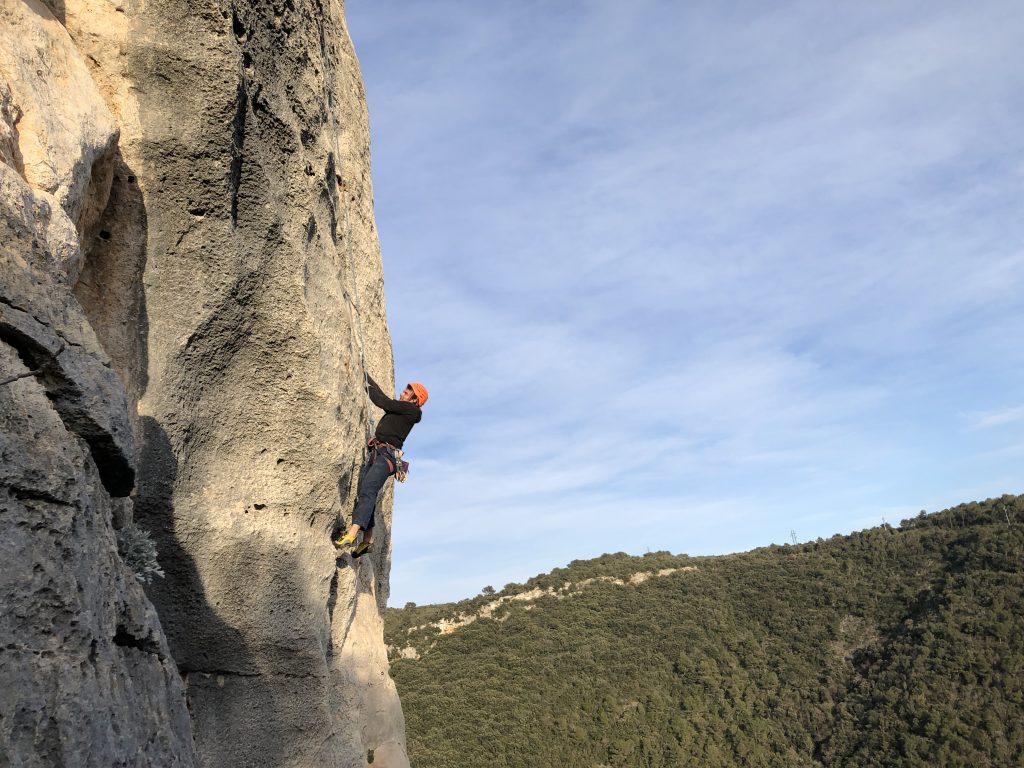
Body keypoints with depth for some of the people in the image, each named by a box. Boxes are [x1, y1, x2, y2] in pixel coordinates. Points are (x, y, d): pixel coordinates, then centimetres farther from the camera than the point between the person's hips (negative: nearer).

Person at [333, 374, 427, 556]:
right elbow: (380, 394, 34)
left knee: (367, 491, -24)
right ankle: (367, 539, 2)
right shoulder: (398, 409, 25)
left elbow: (383, 402, -4)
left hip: (387, 456, -9)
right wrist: (365, 375, 37)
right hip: (375, 453, 9)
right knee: (364, 494, 0)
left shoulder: (412, 410, 1)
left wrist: (368, 387, 9)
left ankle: (352, 534, -38)